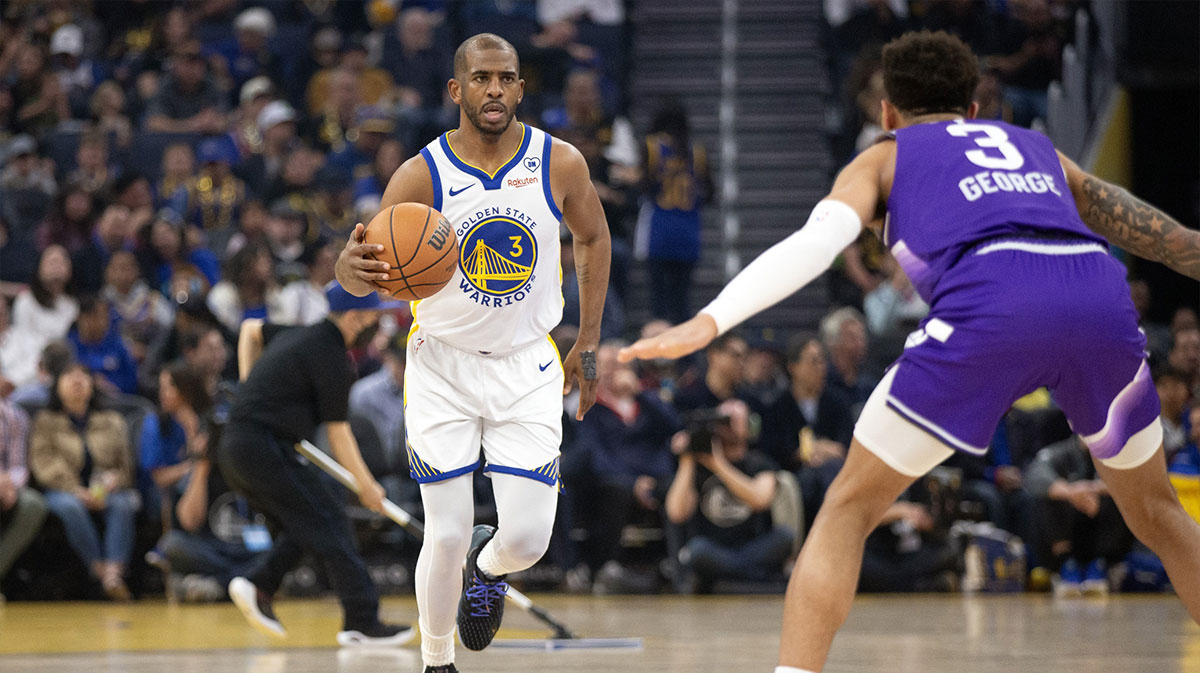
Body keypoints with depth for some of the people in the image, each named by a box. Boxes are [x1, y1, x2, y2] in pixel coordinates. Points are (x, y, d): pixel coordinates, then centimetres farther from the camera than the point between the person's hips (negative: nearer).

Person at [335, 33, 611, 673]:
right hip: (443, 364, -1)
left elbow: (592, 238, 10)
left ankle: (487, 566, 31)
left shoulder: (560, 164, -9)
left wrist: (588, 343, 9)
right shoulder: (421, 176, -14)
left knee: (528, 537, -7)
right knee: (446, 537, -7)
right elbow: (360, 275, -15)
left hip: (527, 366, 1)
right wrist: (354, 265, -41)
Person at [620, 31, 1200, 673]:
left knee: (849, 507, 11)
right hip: (1100, 293, 4)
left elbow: (817, 240, 5)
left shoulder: (883, 158, 26)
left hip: (987, 305, -3)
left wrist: (710, 321, -4)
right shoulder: (1037, 149, 37)